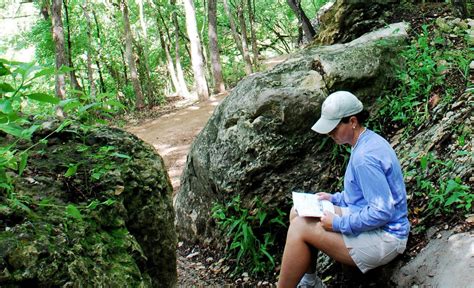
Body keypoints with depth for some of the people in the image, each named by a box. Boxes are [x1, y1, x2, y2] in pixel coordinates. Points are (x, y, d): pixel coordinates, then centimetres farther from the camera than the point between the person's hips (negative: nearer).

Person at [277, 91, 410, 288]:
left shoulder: (365, 157, -26)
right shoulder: (368, 141, 6)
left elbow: (382, 213, -28)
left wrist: (338, 224, -20)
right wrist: (334, 198, 9)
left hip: (384, 238, -10)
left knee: (300, 228, -18)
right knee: (298, 212, 6)